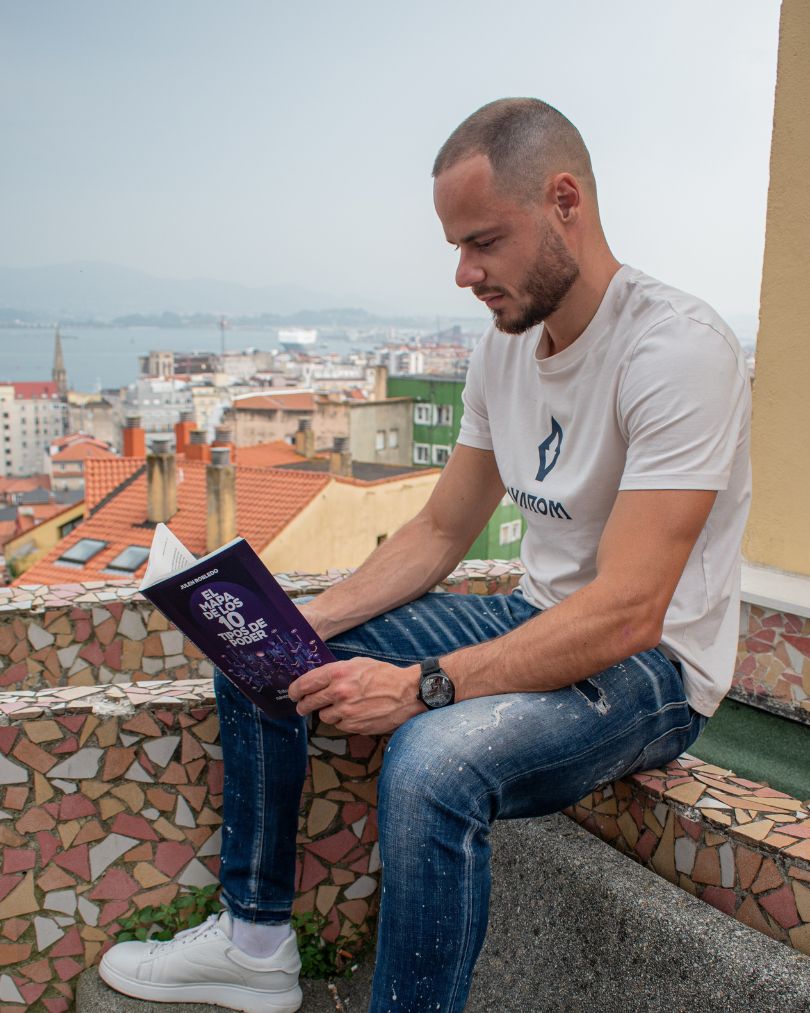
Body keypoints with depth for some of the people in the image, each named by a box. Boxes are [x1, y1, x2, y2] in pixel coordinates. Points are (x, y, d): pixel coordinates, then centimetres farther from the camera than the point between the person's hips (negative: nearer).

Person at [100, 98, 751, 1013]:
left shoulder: (677, 348, -22)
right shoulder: (505, 348, 4)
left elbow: (626, 614, -28)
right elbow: (440, 532, 9)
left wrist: (422, 686, -32)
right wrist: (308, 623, -5)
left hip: (654, 665, -8)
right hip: (540, 621, 8)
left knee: (434, 760, -38)